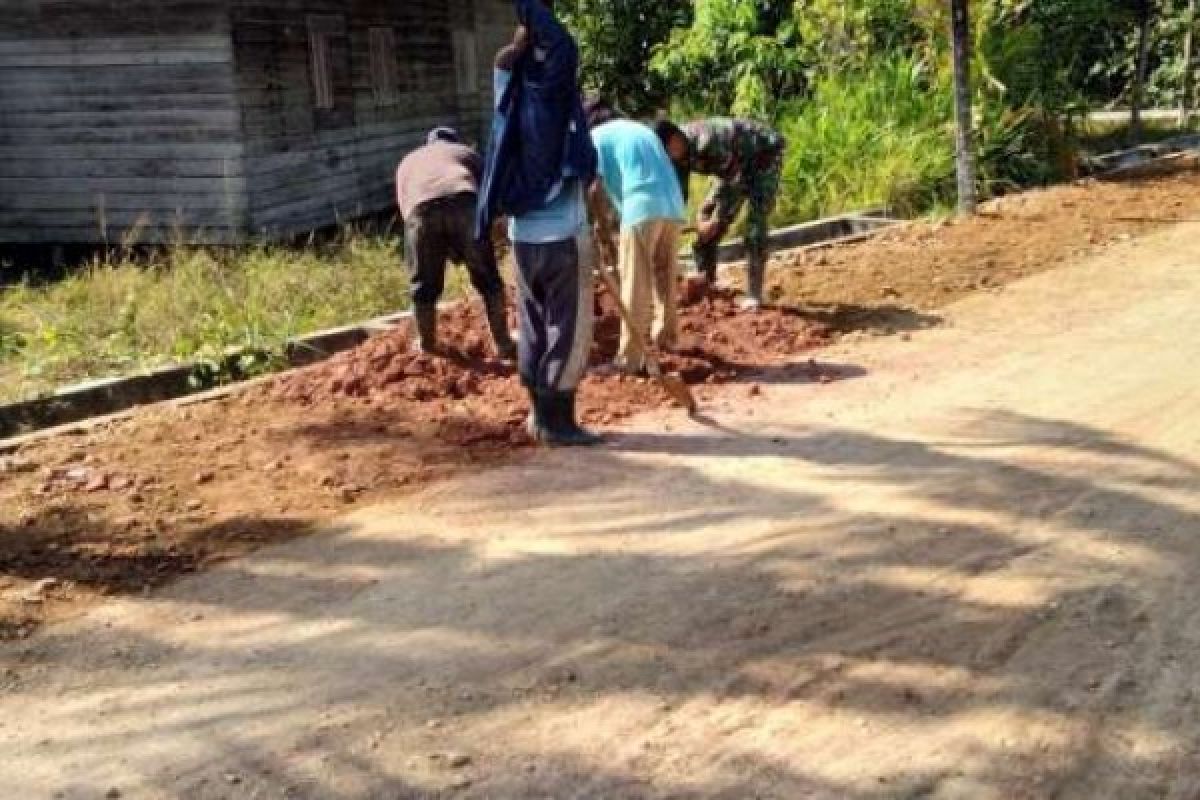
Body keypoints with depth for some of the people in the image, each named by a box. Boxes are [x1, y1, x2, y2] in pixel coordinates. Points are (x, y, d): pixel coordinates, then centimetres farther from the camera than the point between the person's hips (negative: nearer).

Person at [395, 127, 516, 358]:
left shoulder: (407, 163, 39)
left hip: (421, 208, 1)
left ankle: (427, 344, 34)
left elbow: (403, 205, 28)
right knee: (488, 280, 14)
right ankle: (503, 343, 19)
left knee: (424, 285, 19)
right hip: (465, 200, -1)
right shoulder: (467, 153, 38)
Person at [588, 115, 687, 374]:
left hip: (642, 208, -6)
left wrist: (601, 224, 12)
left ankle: (630, 359, -2)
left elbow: (595, 188, 0)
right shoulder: (641, 129, 30)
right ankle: (665, 335, 37)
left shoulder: (596, 136, 11)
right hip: (673, 206, 6)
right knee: (666, 276, 22)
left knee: (635, 285, -3)